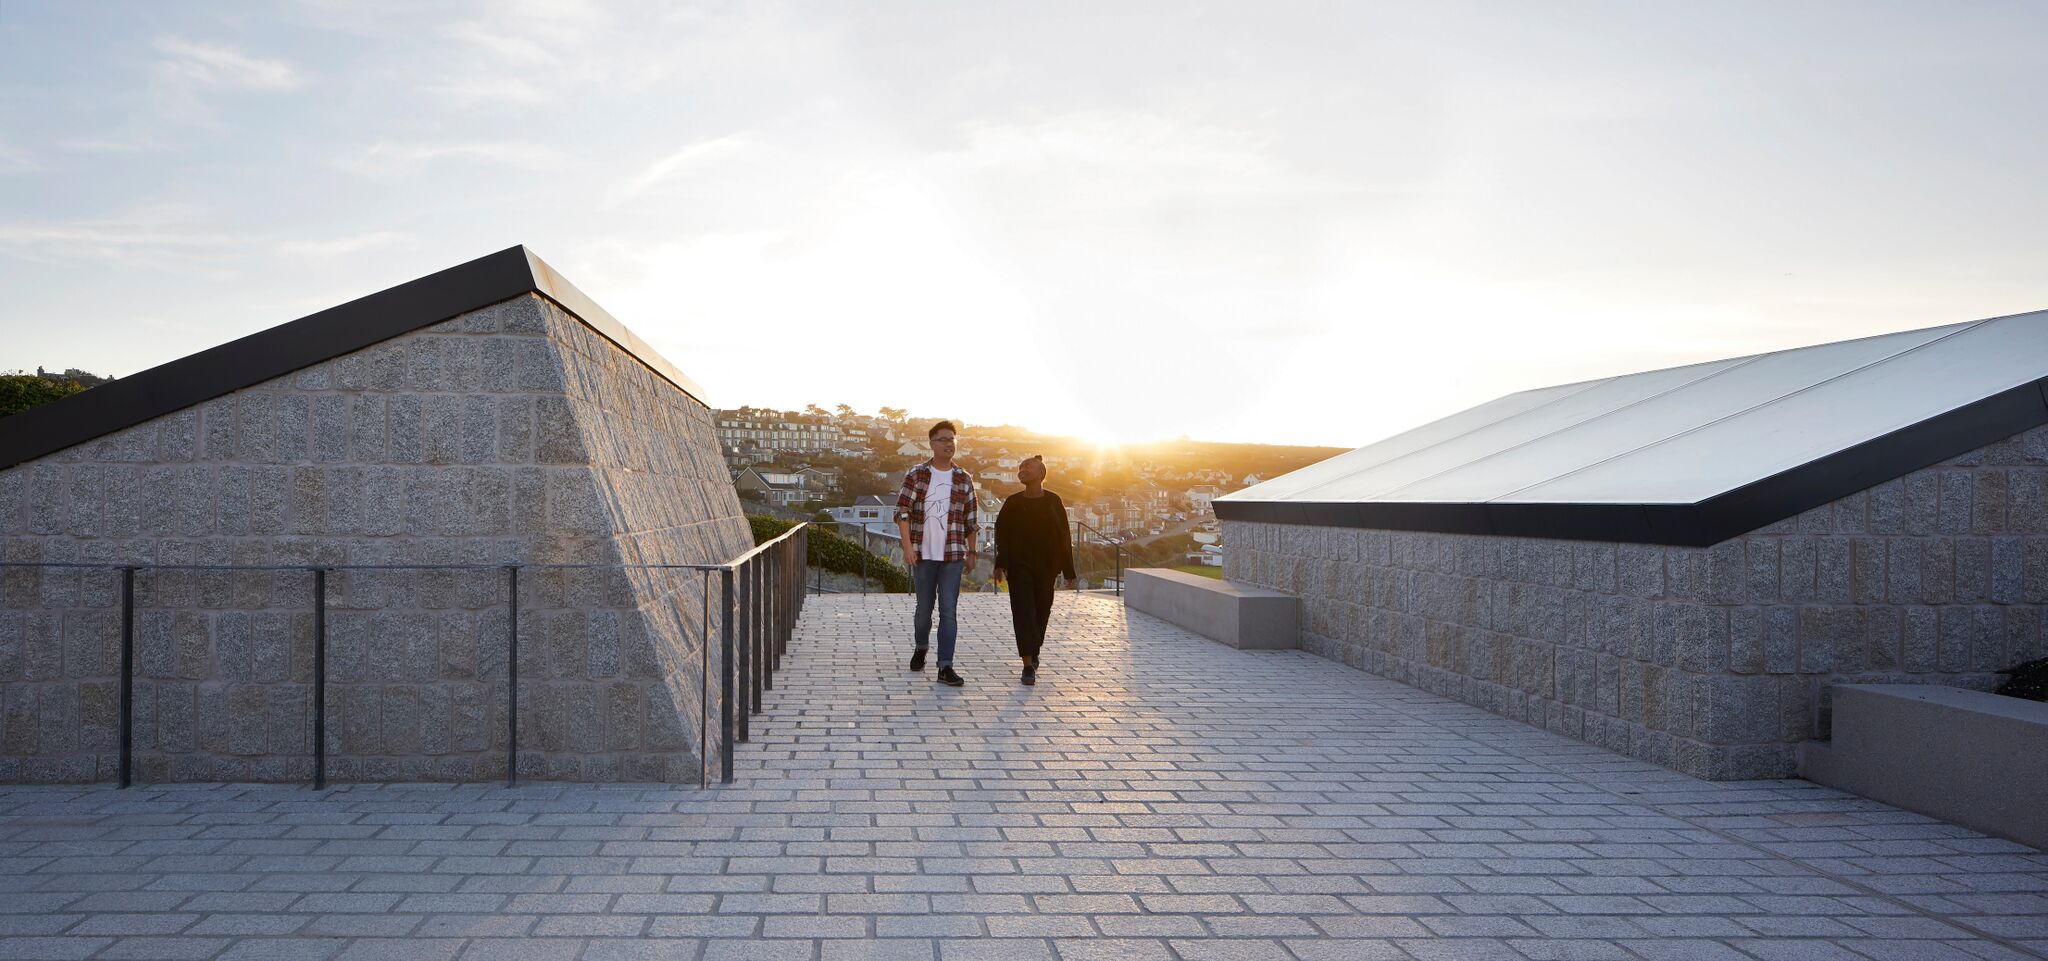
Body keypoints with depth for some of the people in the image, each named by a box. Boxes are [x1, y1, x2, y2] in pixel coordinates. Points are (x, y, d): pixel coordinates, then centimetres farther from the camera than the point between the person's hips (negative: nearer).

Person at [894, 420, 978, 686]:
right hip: (923, 554, 0)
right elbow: (902, 511, -4)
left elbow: (971, 520, 11)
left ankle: (945, 667, -5)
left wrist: (971, 552, 11)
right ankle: (921, 647, 39)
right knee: (924, 608, 11)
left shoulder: (964, 479, 6)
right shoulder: (916, 475, 0)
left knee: (948, 611, -6)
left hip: (952, 554, 1)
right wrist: (907, 546, -12)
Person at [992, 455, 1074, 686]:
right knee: (1023, 612, -10)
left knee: (1041, 611, 10)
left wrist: (1068, 571, 0)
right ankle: (1028, 665, -13)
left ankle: (1033, 653, 34)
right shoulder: (1013, 502, 4)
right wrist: (1001, 564, -10)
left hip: (1045, 566, 1)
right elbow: (1002, 534, 2)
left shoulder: (1053, 501, 2)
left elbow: (1063, 537, 2)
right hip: (1019, 565, -1)